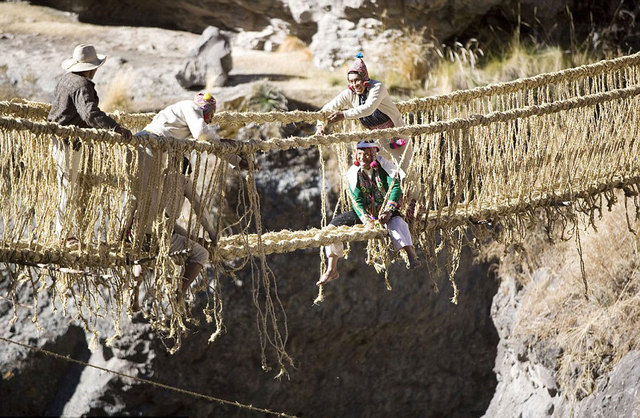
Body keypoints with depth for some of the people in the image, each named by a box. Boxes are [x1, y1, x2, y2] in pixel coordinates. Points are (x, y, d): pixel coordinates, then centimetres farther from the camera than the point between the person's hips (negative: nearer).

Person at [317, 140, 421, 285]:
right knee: (334, 226, -13)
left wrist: (388, 211, -37)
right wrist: (367, 220, -29)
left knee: (396, 222, -39)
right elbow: (356, 201, -12)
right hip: (365, 212, 3)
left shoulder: (385, 166, -11)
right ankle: (332, 270, -6)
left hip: (385, 210, -3)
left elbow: (396, 188, -22)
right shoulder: (353, 173, -6)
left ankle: (412, 256, -49)